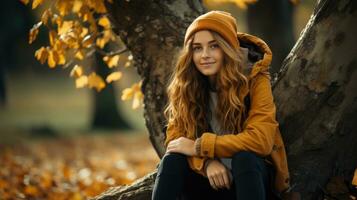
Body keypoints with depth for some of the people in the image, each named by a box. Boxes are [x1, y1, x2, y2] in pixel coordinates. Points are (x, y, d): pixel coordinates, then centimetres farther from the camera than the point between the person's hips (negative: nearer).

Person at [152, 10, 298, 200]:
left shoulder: (254, 79, -14)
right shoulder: (186, 85, -4)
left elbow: (261, 139, -24)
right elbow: (176, 139, -7)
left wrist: (199, 146, -23)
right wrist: (207, 162, -27)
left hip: (254, 176, -3)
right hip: (209, 179, 3)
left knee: (244, 157, -34)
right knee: (173, 160, -25)